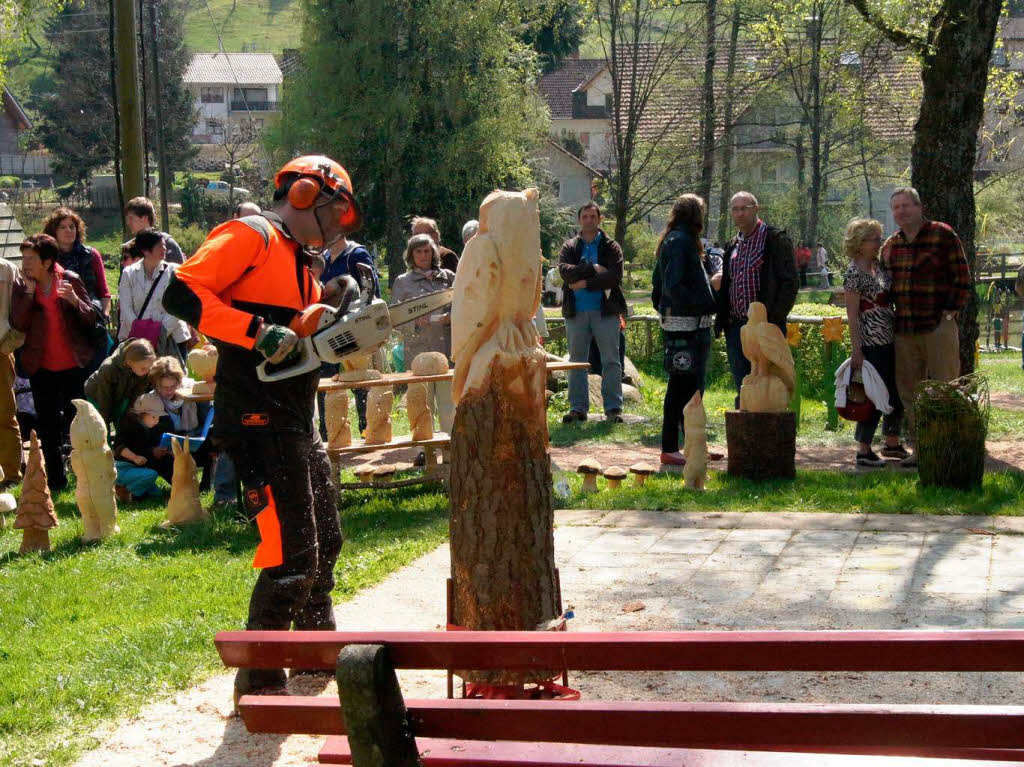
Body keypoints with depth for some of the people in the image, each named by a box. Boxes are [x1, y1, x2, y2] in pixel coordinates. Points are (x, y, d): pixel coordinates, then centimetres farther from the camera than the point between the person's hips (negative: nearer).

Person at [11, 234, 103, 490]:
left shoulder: (70, 280, -4)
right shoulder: (22, 286, 1)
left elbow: (93, 318, -4)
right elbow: (17, 323, -11)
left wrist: (75, 300, -21)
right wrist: (29, 292, -16)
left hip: (72, 363, -2)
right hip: (41, 366, 2)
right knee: (47, 425, 6)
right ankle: (55, 478, 15)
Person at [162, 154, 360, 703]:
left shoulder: (297, 262, 21)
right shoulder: (251, 237, -8)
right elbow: (181, 292, -21)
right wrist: (257, 331, -26)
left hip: (296, 425, 10)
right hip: (259, 423, -10)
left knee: (325, 542, 22)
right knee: (293, 555, -13)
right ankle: (258, 681, -5)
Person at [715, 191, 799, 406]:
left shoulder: (776, 239, -3)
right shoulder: (732, 246, 17)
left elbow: (790, 283, -8)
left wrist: (774, 319, -15)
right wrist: (721, 320, 10)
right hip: (735, 327, 6)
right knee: (742, 391, 8)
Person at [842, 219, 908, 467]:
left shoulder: (880, 265, 11)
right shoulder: (854, 272, -12)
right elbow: (852, 315, -14)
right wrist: (856, 350, -17)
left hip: (891, 340, 8)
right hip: (871, 343, -8)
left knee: (897, 393, 14)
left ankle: (892, 443, 28)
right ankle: (864, 451, 4)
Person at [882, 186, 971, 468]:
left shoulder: (942, 235, -2)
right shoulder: (890, 245, 15)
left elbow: (962, 276, -4)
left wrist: (953, 310, -9)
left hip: (938, 327, -6)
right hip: (904, 329, 6)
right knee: (910, 392, 8)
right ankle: (920, 449, 16)